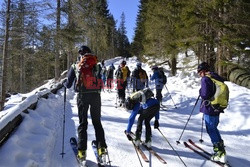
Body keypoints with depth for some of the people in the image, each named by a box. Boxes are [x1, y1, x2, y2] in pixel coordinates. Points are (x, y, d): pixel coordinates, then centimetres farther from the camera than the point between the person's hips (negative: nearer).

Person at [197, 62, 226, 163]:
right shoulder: (218, 77, 9)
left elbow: (204, 95, -22)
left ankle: (219, 152, 4)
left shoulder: (205, 79, -17)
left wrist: (200, 91, -3)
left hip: (209, 108, -9)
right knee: (214, 128, 21)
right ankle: (221, 148, 28)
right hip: (218, 108, 9)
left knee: (211, 130, 1)